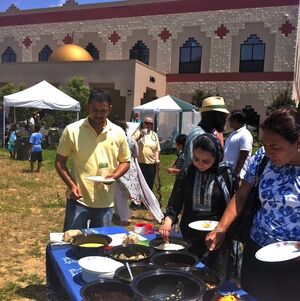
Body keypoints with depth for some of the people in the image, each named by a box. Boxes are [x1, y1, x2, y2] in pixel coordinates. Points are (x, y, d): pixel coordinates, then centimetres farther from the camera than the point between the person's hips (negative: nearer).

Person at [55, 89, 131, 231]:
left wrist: (114, 175, -10)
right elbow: (60, 161, 0)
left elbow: (125, 161, 10)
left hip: (105, 202, 3)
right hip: (78, 199, -2)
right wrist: (71, 185, -13)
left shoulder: (118, 133, 1)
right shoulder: (72, 130, -6)